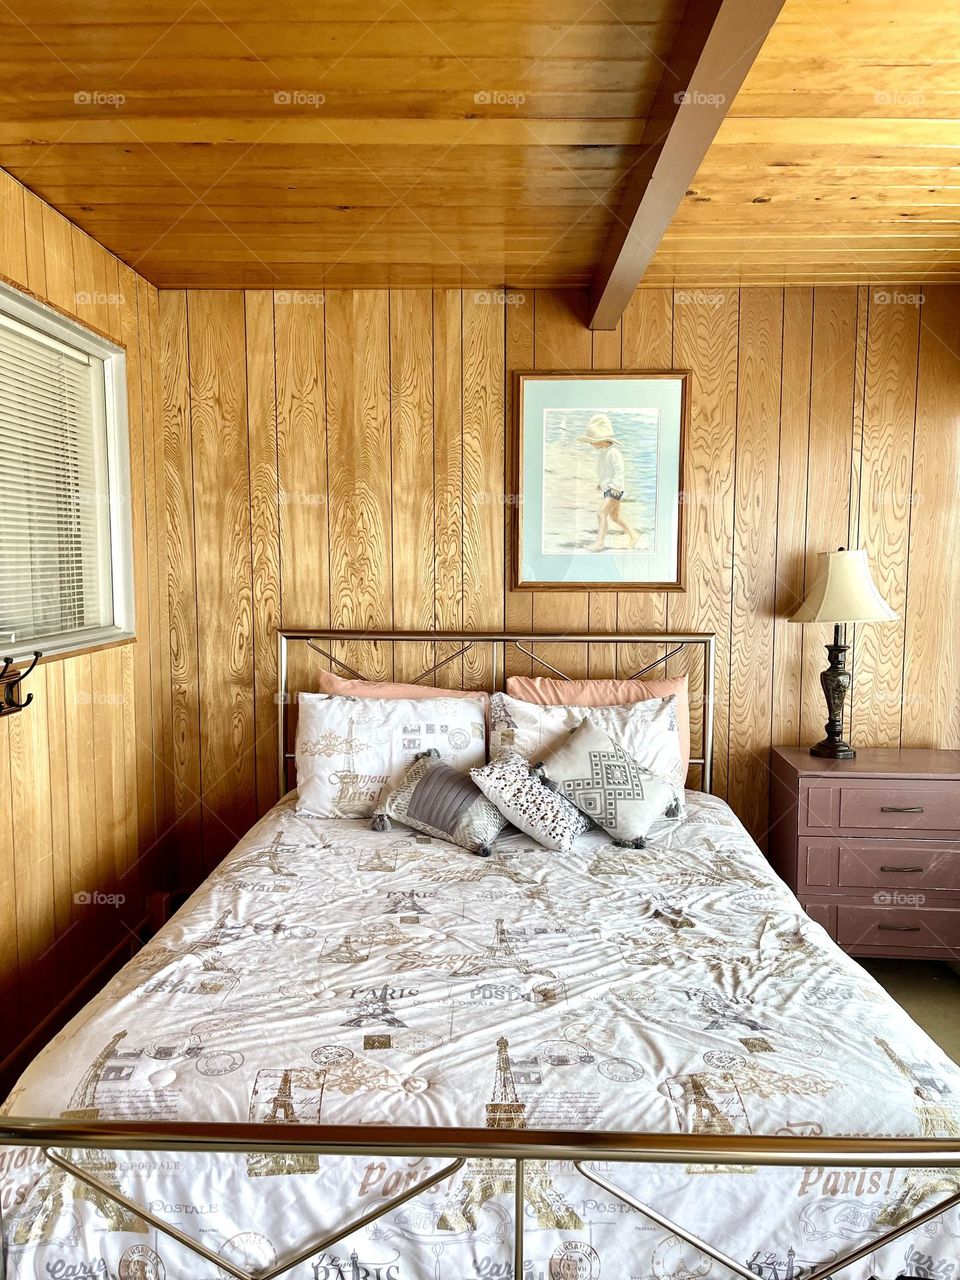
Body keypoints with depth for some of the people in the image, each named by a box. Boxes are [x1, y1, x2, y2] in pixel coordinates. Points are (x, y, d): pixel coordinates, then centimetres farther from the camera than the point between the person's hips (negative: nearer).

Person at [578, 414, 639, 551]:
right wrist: (599, 483, 25)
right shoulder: (602, 452, 11)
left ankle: (600, 542, -14)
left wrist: (615, 486, -30)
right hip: (606, 488, 10)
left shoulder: (613, 452, -19)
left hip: (614, 490, -10)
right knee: (615, 515, 17)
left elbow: (619, 470, -25)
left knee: (601, 513, -16)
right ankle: (633, 535, 29)